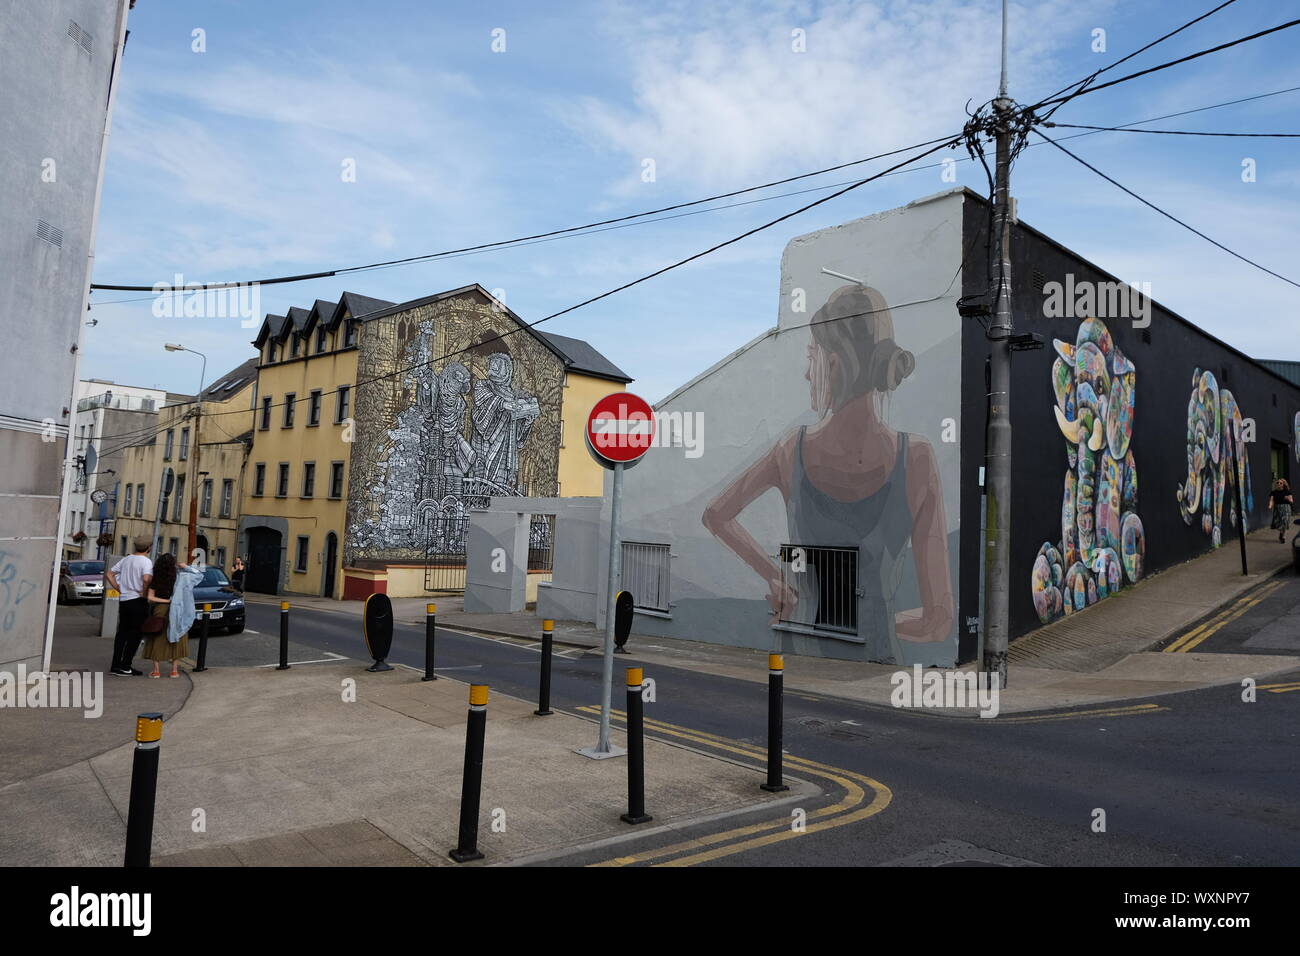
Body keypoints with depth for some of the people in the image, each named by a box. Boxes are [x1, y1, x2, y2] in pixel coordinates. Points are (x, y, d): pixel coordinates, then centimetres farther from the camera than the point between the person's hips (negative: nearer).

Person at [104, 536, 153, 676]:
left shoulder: (126, 559, 11)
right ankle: (125, 666, 1)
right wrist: (144, 592, -14)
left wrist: (118, 588, 12)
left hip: (123, 600, 7)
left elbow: (109, 573, 15)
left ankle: (115, 665, 15)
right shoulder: (146, 561, -12)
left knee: (122, 632, 13)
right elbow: (146, 578, -29)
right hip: (138, 601, -7)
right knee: (135, 634, 1)